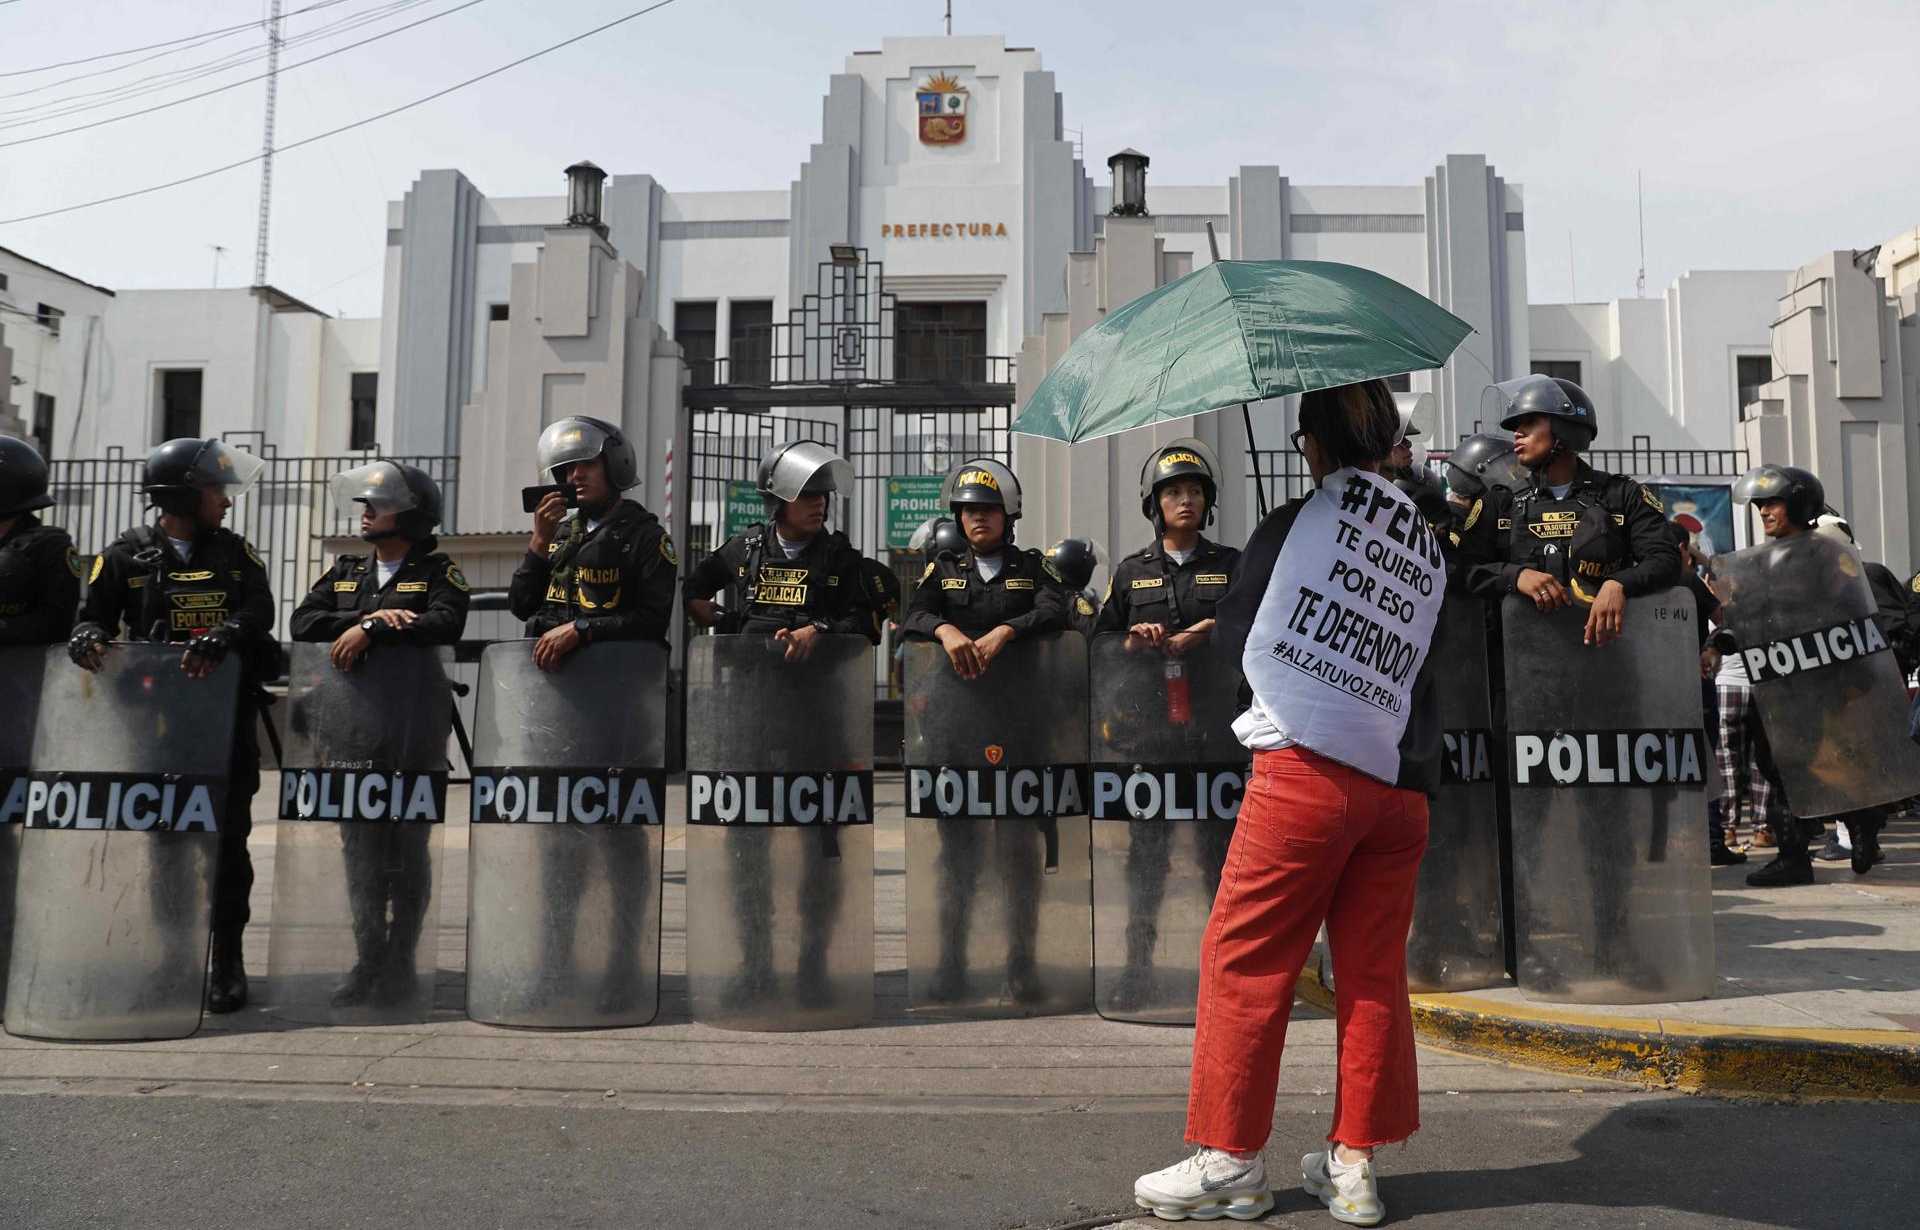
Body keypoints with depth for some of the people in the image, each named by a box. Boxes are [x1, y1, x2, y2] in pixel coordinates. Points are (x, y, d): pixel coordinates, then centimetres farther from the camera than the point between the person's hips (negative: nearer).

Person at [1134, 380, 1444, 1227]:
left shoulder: (1290, 527, -2)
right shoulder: (1428, 546, 13)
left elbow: (1234, 637, 6)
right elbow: (1427, 668, 13)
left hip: (1305, 768, -6)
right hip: (1399, 784, 6)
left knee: (1244, 960, 3)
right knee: (1374, 974, 11)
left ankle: (1229, 1159, 9)